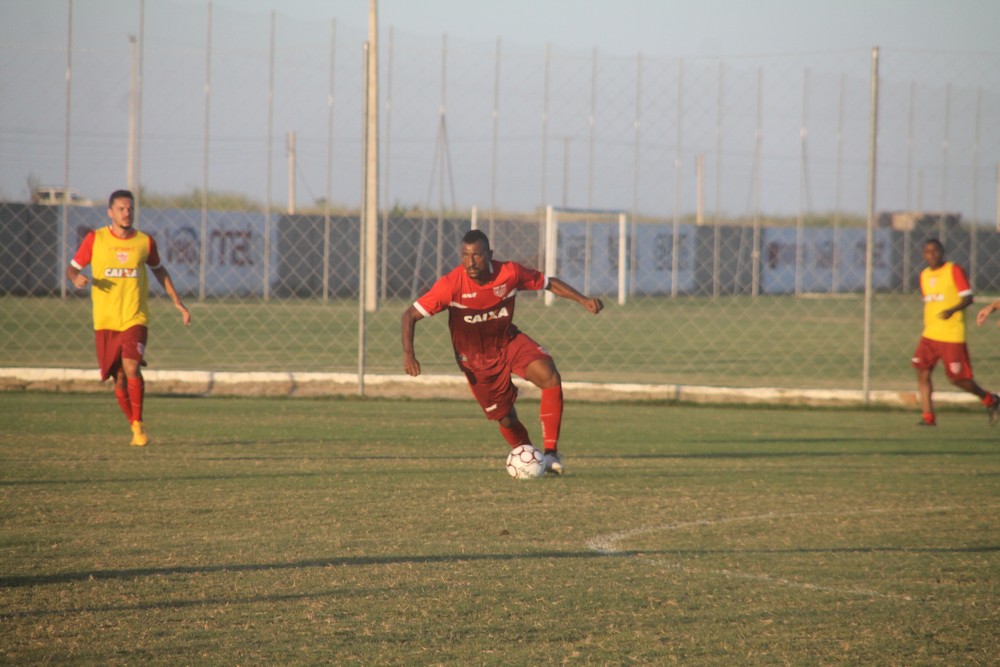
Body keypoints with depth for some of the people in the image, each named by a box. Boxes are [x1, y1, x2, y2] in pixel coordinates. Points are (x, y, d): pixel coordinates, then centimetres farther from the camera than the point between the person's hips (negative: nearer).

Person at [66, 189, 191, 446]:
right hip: (105, 319, 1)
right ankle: (134, 426, 23)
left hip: (135, 318, -1)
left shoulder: (145, 242, 3)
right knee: (119, 378, 4)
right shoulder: (95, 239, 0)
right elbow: (72, 268, 7)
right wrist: (76, 278, -17)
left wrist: (177, 301, 19)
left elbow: (158, 270, 20)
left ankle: (139, 424, -7)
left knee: (131, 367, -21)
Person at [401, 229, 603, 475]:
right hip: (476, 359, -1)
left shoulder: (509, 273, -19)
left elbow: (549, 283, -2)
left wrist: (583, 300, -13)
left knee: (550, 377, -25)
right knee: (506, 418, 3)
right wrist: (408, 353, -33)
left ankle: (550, 453, -21)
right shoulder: (451, 285, -26)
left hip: (509, 342, 1)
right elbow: (410, 315, -21)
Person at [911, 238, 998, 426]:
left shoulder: (954, 270, -6)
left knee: (957, 379, -4)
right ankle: (928, 417, -4)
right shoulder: (924, 275, 13)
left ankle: (990, 400, 19)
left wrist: (952, 310, -28)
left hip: (952, 336, -6)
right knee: (922, 372, -8)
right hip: (929, 334, 6)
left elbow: (968, 298, -11)